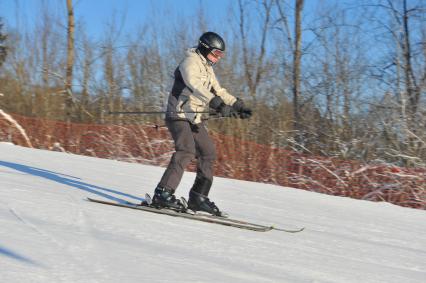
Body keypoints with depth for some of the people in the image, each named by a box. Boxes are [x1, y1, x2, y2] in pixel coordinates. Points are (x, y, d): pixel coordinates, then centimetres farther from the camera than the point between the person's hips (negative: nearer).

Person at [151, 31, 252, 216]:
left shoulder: (207, 68, 19)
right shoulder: (190, 62, -12)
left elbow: (218, 91, 23)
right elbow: (195, 85, -29)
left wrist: (237, 105, 8)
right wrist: (218, 105, -39)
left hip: (195, 119, 10)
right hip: (179, 115, -10)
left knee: (208, 153, 5)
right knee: (186, 151, -25)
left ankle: (198, 197, 9)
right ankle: (163, 193, -27)